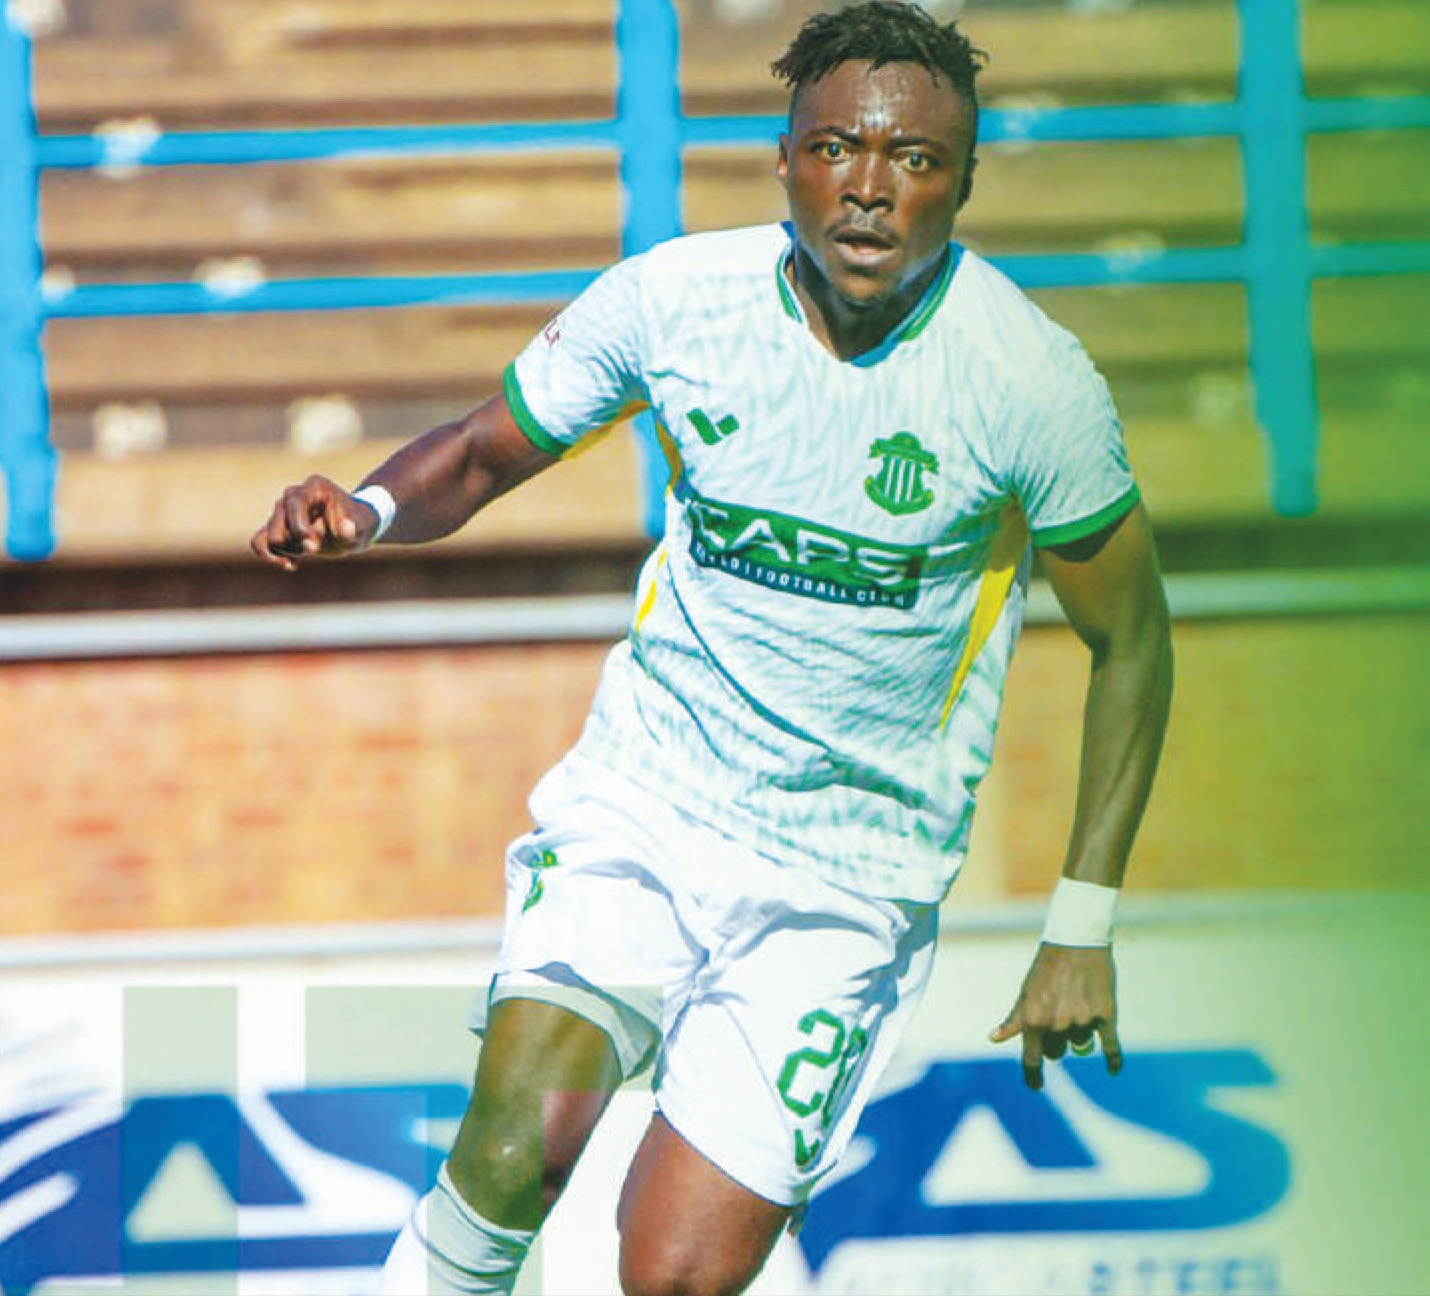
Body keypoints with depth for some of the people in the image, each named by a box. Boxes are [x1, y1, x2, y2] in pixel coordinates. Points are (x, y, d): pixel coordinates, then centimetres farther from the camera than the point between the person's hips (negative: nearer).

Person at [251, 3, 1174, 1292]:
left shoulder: (1033, 384, -13)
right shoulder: (677, 295, -9)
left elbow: (1132, 640, 0)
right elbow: (483, 452, 8)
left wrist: (1082, 931, -2)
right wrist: (367, 509, -16)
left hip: (850, 881, -1)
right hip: (642, 799, 1)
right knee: (520, 1137, -26)